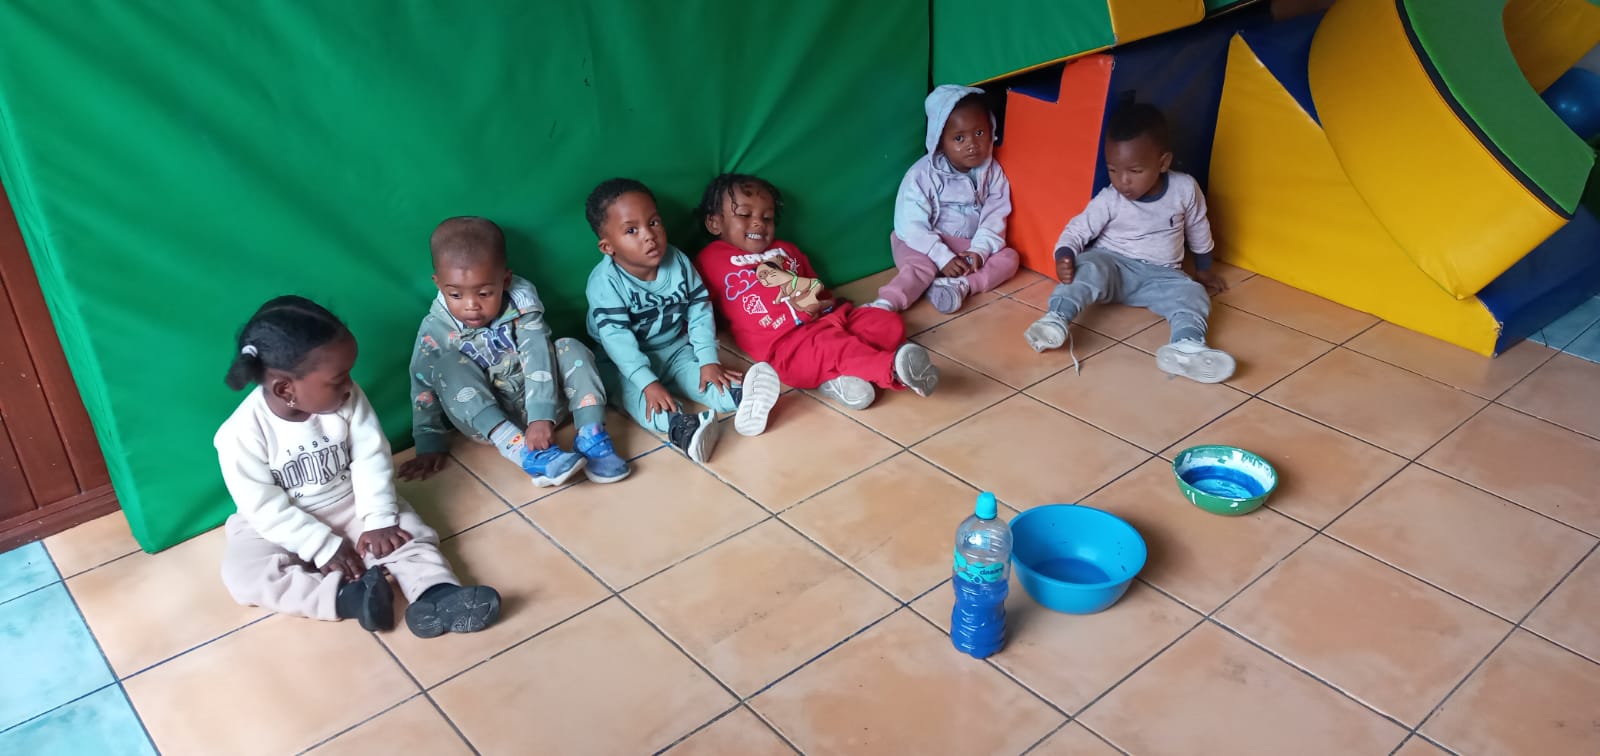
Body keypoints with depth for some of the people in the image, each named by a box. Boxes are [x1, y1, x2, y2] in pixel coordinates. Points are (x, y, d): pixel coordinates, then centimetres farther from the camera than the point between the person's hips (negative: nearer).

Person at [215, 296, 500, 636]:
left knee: (409, 532, -19)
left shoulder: (347, 398, -16)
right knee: (242, 574, -27)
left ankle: (438, 597, -40)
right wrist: (323, 547, -23)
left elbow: (371, 458, -12)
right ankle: (347, 596, -36)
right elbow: (265, 508, -21)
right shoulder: (241, 434, -24)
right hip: (280, 524, -2)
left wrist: (378, 520, -21)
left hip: (350, 505, 3)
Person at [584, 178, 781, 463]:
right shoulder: (606, 281, -22)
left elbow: (700, 312, -6)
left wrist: (709, 360, -16)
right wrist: (648, 383, -36)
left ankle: (741, 400, -46)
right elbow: (616, 337, -28)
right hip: (626, 362, -4)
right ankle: (681, 427, -56)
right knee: (631, 390, -32)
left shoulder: (678, 262, -9)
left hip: (676, 351, 5)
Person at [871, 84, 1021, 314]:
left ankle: (960, 285, -34)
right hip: (927, 246, -5)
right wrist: (944, 257, -26)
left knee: (1009, 257, -14)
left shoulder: (992, 173, -2)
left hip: (971, 247, 5)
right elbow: (911, 226, -20)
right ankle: (886, 304, -49)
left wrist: (979, 251, -22)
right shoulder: (922, 175, -17)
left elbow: (994, 218, -5)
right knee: (919, 265, -33)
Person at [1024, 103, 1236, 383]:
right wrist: (1064, 256, -36)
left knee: (1192, 294, -26)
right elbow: (1077, 230, -14)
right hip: (1112, 265, -2)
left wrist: (1204, 268, 22)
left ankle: (1187, 345, -52)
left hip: (1159, 275, 2)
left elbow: (1198, 229, 9)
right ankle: (1056, 320, -51)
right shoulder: (1109, 200, -13)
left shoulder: (1185, 189, -8)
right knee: (1088, 268, -34)